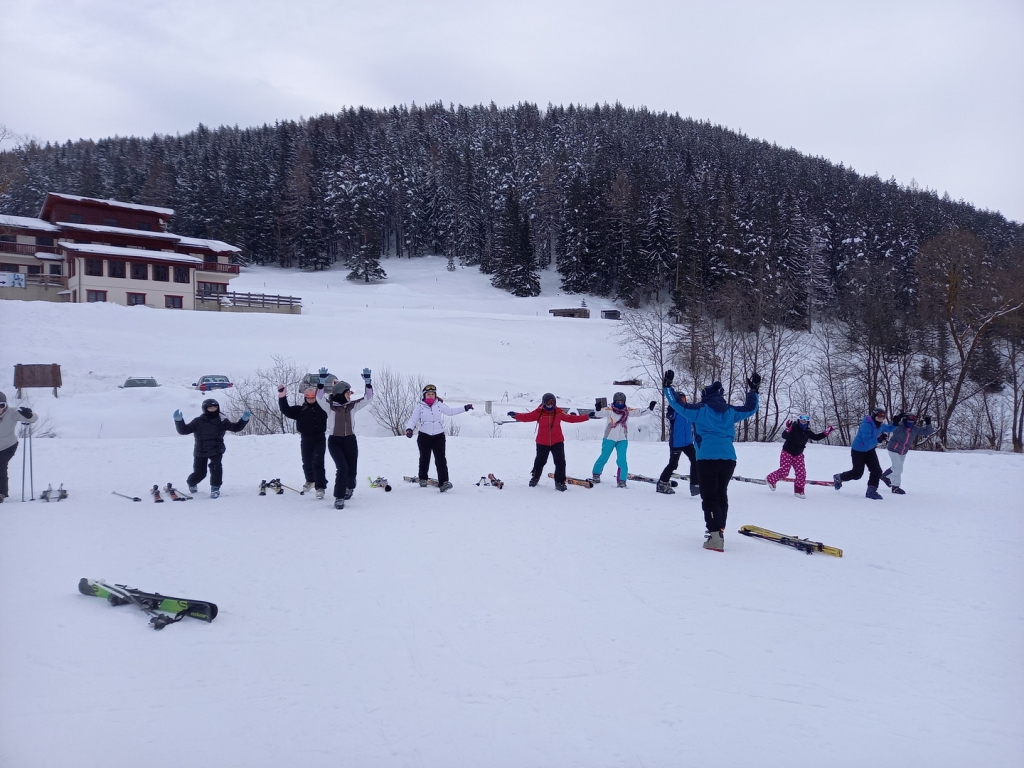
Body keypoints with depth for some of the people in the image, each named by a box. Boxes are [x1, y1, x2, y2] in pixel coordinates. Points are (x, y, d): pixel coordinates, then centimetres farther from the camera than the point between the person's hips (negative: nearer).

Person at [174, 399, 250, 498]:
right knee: (199, 472, 5)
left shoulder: (222, 421, -5)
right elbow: (183, 430, -13)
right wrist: (179, 421, -30)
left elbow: (236, 427, 1)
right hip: (201, 451, -1)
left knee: (216, 466, -24)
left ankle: (215, 488, -8)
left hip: (216, 449, 1)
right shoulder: (198, 421, -11)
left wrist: (244, 419, -13)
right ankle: (191, 483, 41)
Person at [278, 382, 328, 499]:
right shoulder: (300, 409, 5)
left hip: (319, 439, -3)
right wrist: (282, 397, -11)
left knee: (318, 463, -13)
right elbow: (286, 411, -1)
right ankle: (310, 480, 43)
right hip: (306, 439, 3)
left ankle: (320, 487, -12)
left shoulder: (322, 408, 3)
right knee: (307, 462, 16)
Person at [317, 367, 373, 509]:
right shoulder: (329, 406, -4)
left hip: (350, 440, 3)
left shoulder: (353, 406, 5)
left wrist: (367, 381, -10)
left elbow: (368, 398, 0)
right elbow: (319, 397, -20)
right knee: (342, 468, -18)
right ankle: (339, 498, -5)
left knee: (351, 470, 7)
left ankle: (349, 487, 42)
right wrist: (321, 381, -31)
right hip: (334, 441, -3)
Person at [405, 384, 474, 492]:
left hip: (439, 436, 0)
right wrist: (409, 429, -26)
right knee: (424, 459, 14)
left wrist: (465, 408, 15)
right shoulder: (419, 406, -4)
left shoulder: (439, 405, 3)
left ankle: (443, 482, -20)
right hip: (424, 436, 0)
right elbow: (413, 419, -7)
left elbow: (450, 411, 16)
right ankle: (422, 479, 36)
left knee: (441, 459, -12)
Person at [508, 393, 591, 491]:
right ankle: (535, 477, 41)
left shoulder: (559, 412, -4)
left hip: (557, 442, 1)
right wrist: (515, 415, -31)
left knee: (560, 462, -4)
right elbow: (527, 417, -15)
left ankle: (560, 482, 9)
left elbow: (571, 418, 1)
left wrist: (587, 417, -2)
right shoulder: (539, 412, -10)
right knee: (540, 462, 16)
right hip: (542, 443, -1)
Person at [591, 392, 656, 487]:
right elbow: (598, 414, -17)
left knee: (622, 460, -7)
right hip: (609, 439, -2)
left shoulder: (628, 411, 1)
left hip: (622, 440, 2)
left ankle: (622, 480, 4)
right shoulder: (609, 410, -8)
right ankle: (596, 474, 31)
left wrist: (650, 408, -8)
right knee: (604, 458, 7)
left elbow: (640, 412, 3)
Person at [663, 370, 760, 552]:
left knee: (709, 497, -4)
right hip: (728, 458, 5)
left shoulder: (701, 409, 3)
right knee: (721, 494, 19)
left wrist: (667, 387, 12)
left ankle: (716, 534, -17)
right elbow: (751, 408, 29)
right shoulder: (730, 411, 15)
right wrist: (753, 390, 42)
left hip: (707, 458, -4)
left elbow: (679, 405, 1)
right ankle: (718, 530, 26)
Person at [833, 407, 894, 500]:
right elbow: (867, 442, -34)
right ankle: (838, 478, 27)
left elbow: (889, 428, 13)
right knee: (857, 473, 2)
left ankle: (871, 491, 8)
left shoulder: (880, 425, -7)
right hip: (858, 451, -7)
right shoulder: (866, 425, -31)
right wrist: (878, 440, -43)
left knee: (877, 471, -4)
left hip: (870, 450, 7)